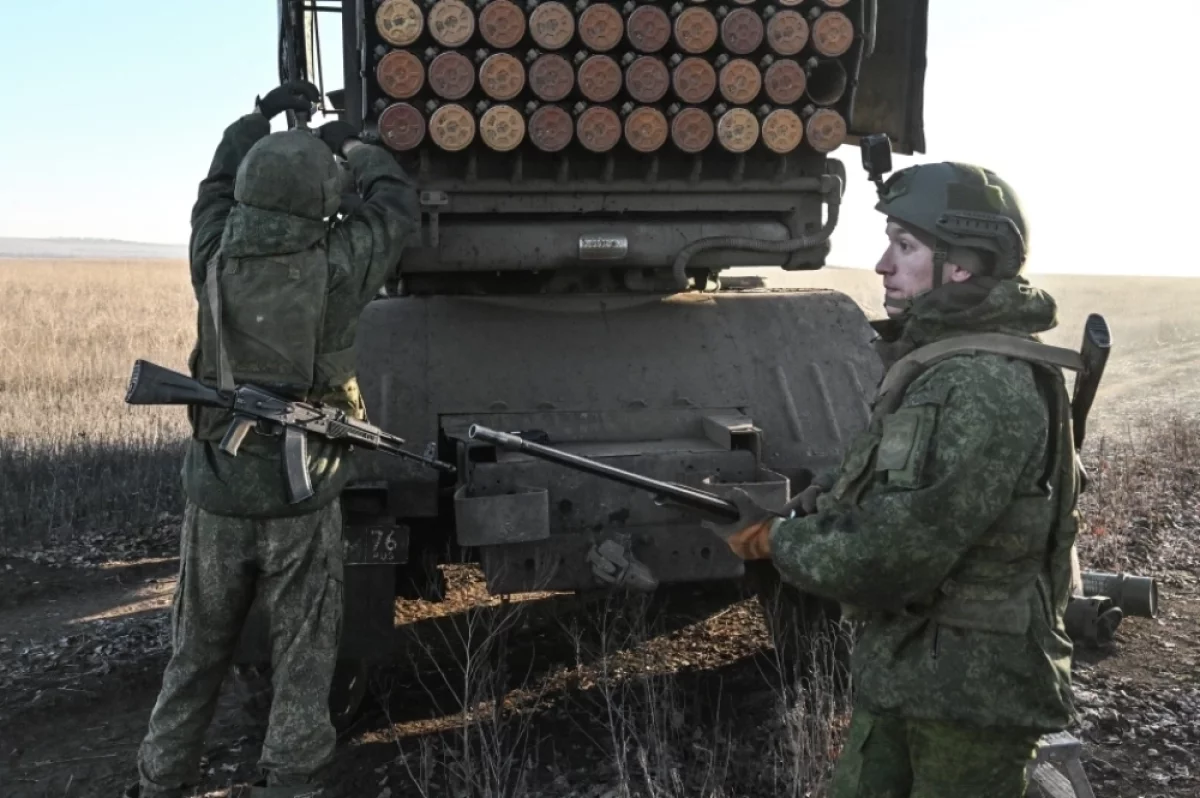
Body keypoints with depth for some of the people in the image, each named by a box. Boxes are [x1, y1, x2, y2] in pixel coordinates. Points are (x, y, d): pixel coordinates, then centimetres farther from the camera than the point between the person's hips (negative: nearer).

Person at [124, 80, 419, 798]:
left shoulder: (215, 259, -5)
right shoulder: (333, 269, -13)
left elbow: (219, 186, 17)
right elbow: (398, 205, 4)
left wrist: (262, 117, 26)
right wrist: (352, 145, 19)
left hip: (217, 492, 4)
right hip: (301, 498, -4)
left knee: (198, 652, 19)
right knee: (303, 656, 10)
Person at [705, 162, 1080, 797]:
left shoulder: (993, 389, -24)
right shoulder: (932, 360, 8)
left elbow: (895, 556, -28)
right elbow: (858, 489, 11)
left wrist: (775, 542, -14)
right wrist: (778, 521, -5)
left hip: (970, 691, -9)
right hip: (894, 670, 9)